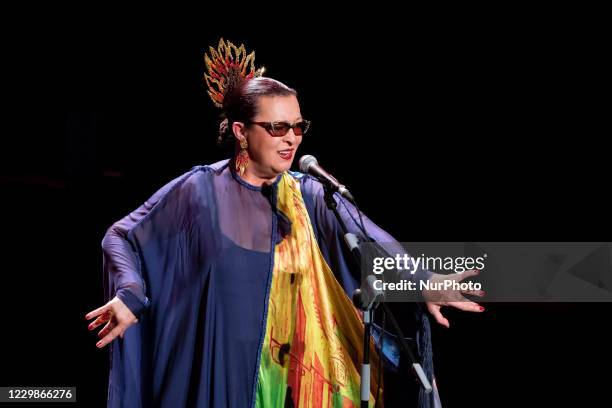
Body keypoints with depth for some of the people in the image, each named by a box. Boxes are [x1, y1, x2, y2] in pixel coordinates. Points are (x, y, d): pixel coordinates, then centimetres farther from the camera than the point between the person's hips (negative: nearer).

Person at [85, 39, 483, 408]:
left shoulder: (309, 196, 4)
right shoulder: (200, 191, -6)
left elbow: (366, 241, -6)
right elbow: (122, 238, -3)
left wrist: (421, 281, -21)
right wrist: (130, 296, -21)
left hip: (287, 376, 3)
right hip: (216, 374, -3)